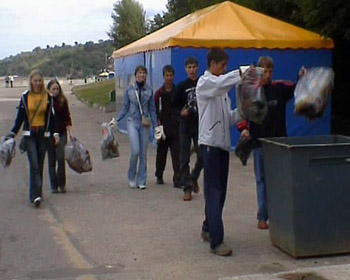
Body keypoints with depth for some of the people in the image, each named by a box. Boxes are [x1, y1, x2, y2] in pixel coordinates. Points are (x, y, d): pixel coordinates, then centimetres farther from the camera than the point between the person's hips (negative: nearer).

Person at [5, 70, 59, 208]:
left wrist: (55, 133, 3)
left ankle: (37, 193, 19)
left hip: (43, 133, 2)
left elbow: (51, 116, 10)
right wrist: (12, 133, -1)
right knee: (34, 165, -12)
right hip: (29, 134, -2)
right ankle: (35, 195, -16)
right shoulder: (25, 97, 0)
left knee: (40, 165, 7)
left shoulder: (48, 97, 4)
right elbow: (20, 117, 4)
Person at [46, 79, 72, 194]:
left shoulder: (63, 101, 1)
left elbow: (67, 118, 4)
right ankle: (54, 185, 13)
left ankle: (61, 184, 3)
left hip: (61, 133, 0)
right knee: (51, 160, 5)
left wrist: (70, 132, 0)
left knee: (61, 158, -8)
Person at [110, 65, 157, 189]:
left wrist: (156, 126, 6)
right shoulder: (129, 90, 3)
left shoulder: (149, 91, 5)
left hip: (145, 124, 2)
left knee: (143, 153, 3)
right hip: (132, 122, -2)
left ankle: (141, 181, 14)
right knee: (135, 151, -14)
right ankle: (132, 177, 8)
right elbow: (125, 108, 8)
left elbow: (152, 110, 9)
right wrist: (116, 120, -3)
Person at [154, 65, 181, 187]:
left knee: (177, 154, -5)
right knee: (161, 153, 12)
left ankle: (177, 179, -5)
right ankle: (159, 176, 29)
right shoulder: (159, 93, 1)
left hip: (175, 128, 0)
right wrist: (158, 123, -9)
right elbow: (155, 111, 0)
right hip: (163, 128, 0)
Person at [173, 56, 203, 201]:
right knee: (184, 158, 1)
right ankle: (187, 188, 9)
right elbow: (175, 105, 8)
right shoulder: (181, 86, 4)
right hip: (186, 125, 1)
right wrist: (181, 112, -10)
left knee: (202, 155, -4)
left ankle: (193, 178, 24)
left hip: (200, 125, 0)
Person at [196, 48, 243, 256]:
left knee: (219, 191, 13)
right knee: (214, 192, -10)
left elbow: (229, 117, 18)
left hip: (223, 143, 8)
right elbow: (221, 82, -29)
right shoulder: (204, 83, -5)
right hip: (210, 143, -8)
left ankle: (208, 229, 27)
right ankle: (216, 241, -10)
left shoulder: (220, 88, 20)